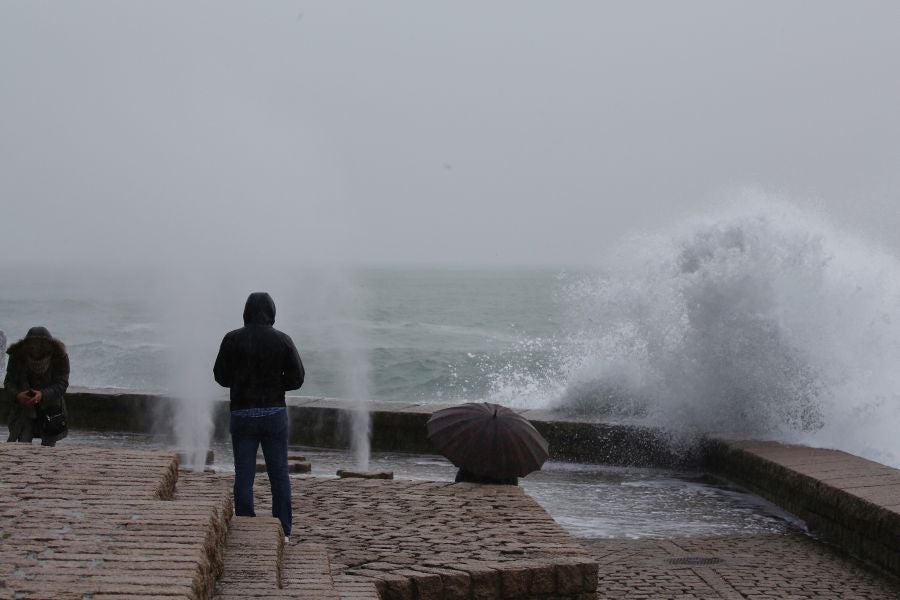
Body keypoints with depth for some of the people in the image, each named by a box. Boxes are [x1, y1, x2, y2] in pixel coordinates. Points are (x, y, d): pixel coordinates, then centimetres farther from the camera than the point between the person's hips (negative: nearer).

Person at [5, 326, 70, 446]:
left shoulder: (60, 357, -16)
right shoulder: (17, 356, -12)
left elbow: (62, 384, -19)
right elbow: (9, 381, -7)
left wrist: (43, 395, -36)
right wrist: (17, 395, -29)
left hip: (50, 408, 0)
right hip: (24, 409, 0)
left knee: (48, 445, 3)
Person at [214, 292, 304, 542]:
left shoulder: (232, 339, -4)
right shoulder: (283, 340, -3)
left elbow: (221, 375, 1)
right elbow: (297, 377, -3)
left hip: (242, 414, -1)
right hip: (275, 412, 1)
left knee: (244, 475, 6)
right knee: (279, 473, 9)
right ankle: (283, 531, 10)